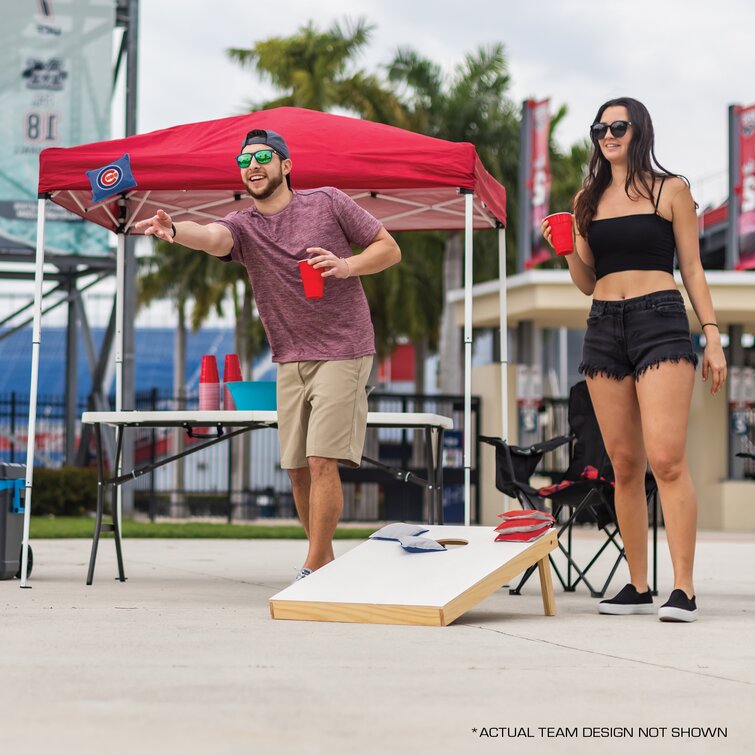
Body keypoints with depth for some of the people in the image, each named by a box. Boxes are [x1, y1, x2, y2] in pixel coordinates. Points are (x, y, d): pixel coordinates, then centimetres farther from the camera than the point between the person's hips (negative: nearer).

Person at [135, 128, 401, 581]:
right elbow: (212, 236, -22)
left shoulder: (328, 203, -2)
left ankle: (313, 571, -11)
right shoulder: (244, 226, 3)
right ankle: (327, 566, 21)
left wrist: (346, 265, -16)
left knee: (322, 461, -13)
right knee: (298, 469, 6)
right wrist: (175, 231, -46)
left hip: (342, 353, -4)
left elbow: (390, 249, 3)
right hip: (291, 362, 5)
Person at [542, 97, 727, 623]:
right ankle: (638, 587, 9)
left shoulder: (670, 190, 6)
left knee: (666, 457, -16)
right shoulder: (588, 199, 16)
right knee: (625, 465, 3)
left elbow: (692, 268, 6)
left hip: (661, 321, -4)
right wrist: (568, 250, -2)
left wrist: (712, 335, -3)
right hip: (603, 328, 5)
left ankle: (684, 589, -18)